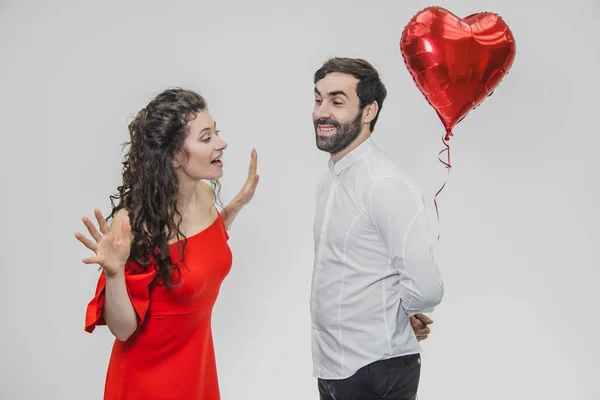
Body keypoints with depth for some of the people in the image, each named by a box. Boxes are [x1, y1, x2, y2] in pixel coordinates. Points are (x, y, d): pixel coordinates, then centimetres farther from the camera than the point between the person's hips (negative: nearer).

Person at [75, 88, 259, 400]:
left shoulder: (205, 195, -8)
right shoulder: (134, 221, -26)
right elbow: (123, 329, -21)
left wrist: (237, 205, 3)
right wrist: (113, 273, -37)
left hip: (198, 360, 6)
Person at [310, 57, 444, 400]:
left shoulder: (386, 185, -20)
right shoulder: (331, 181, 8)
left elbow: (425, 289, -24)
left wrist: (394, 319, -5)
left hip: (375, 372, -8)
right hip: (332, 365, 8)